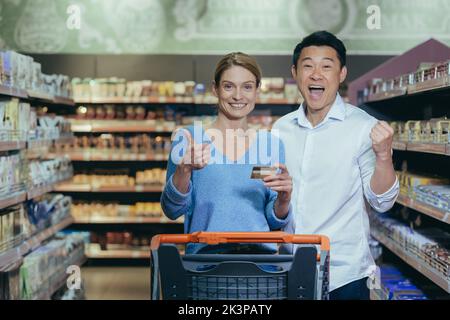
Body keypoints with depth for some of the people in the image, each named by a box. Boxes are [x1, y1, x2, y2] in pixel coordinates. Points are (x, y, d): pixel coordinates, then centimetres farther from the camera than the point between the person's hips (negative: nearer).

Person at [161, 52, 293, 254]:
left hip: (260, 253, 2)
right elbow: (172, 210, -1)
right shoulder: (188, 137, 4)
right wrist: (184, 170, -17)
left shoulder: (271, 143, 10)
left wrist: (283, 198, -8)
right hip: (205, 254, -2)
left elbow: (275, 222, 13)